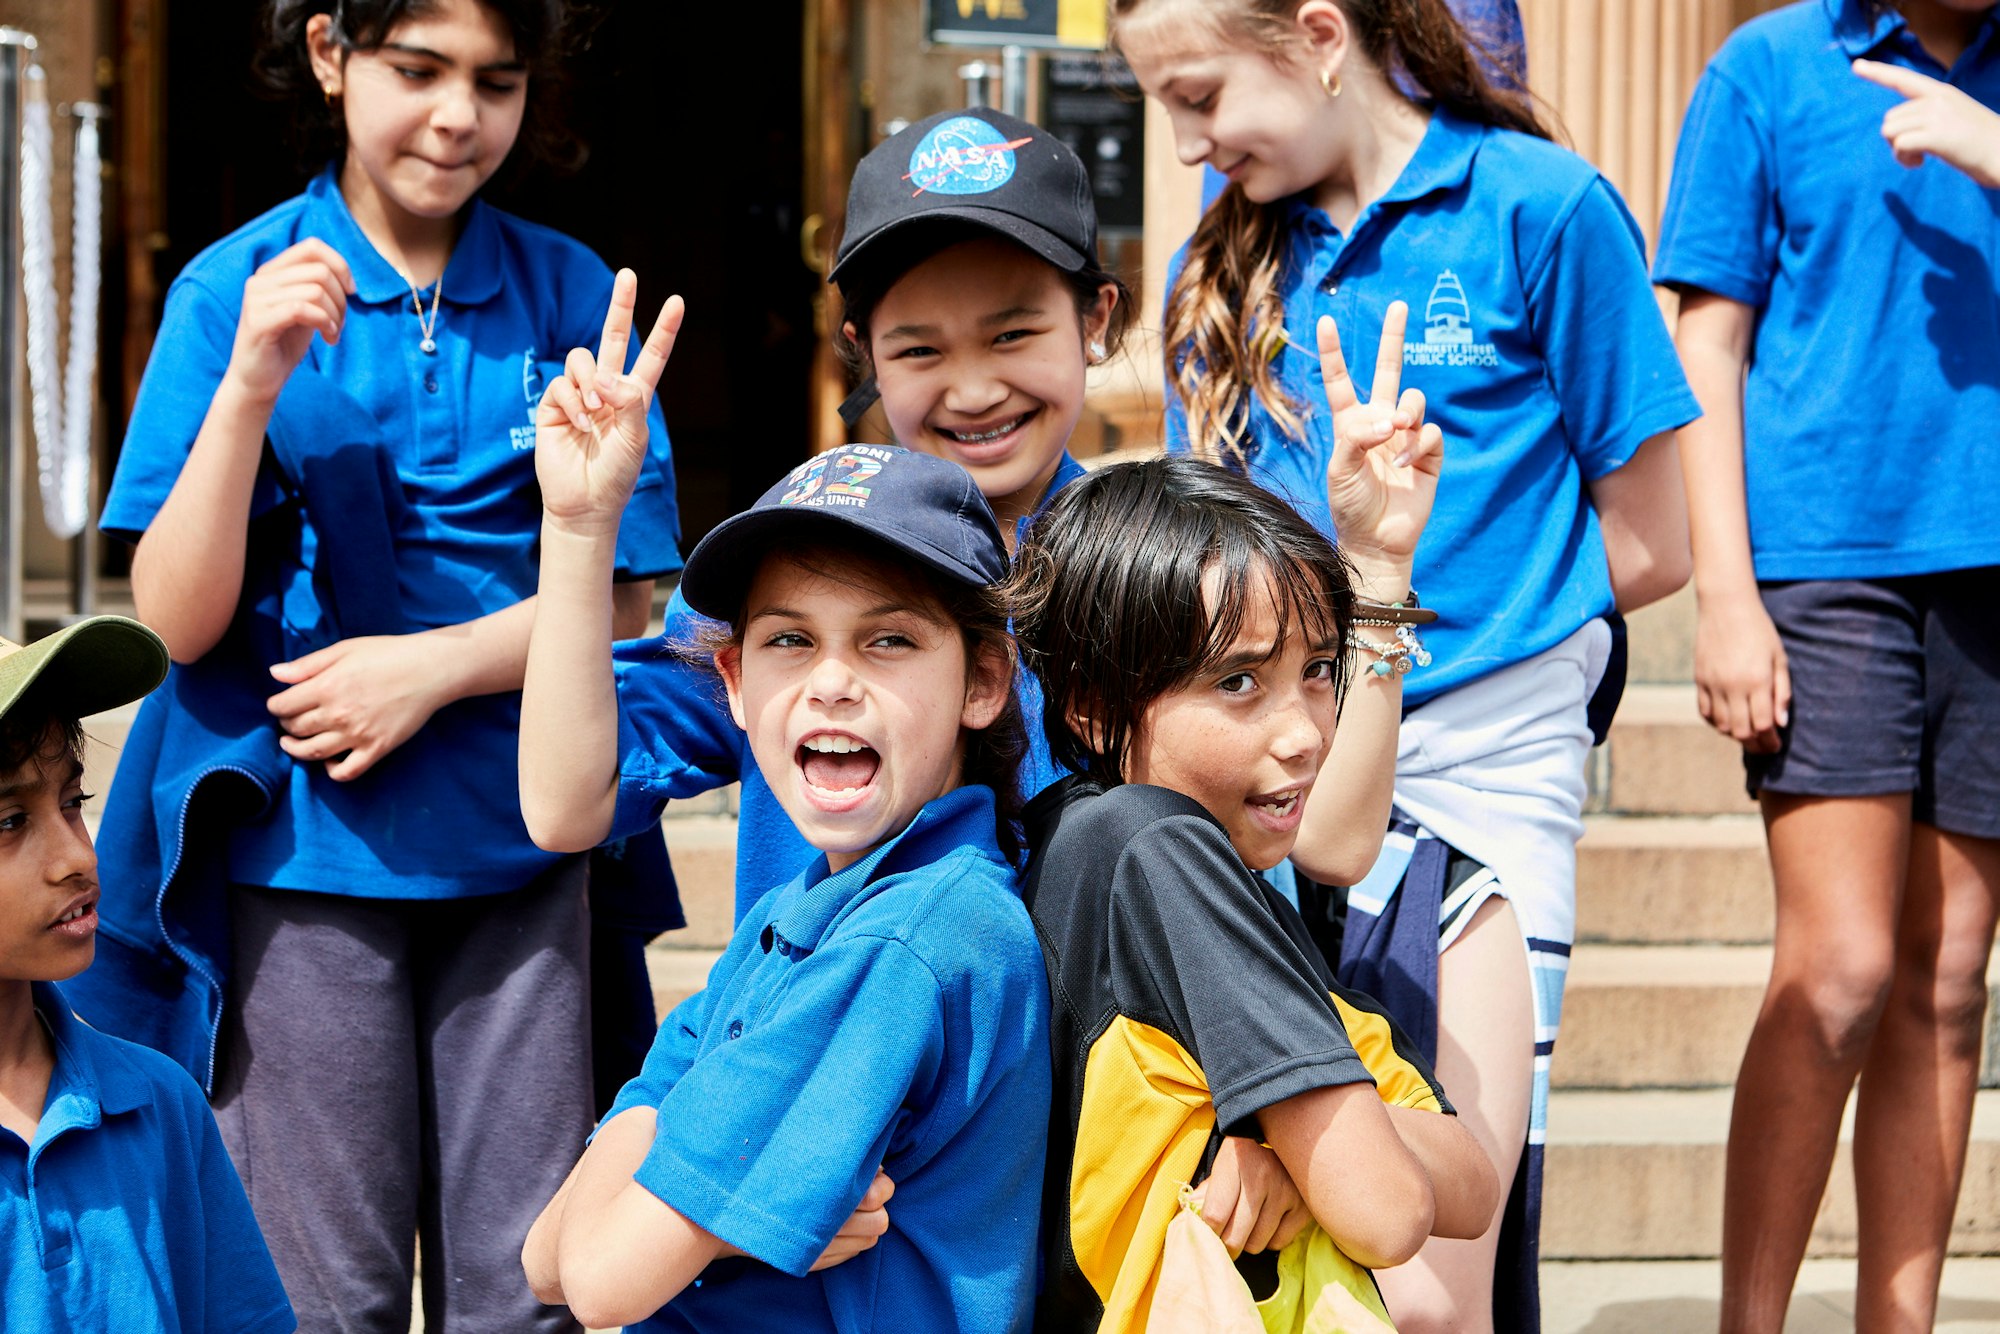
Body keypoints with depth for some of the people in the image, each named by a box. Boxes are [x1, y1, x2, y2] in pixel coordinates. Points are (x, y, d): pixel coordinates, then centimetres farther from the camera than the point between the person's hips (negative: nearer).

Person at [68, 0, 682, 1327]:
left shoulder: (569, 295, 2)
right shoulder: (234, 293, -2)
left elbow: (628, 594, 2)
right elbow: (176, 620, -8)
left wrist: (432, 665, -12)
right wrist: (251, 387, -20)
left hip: (517, 843, 1)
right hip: (304, 850, -1)